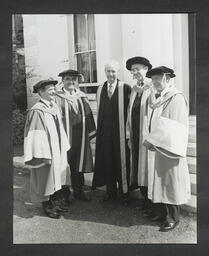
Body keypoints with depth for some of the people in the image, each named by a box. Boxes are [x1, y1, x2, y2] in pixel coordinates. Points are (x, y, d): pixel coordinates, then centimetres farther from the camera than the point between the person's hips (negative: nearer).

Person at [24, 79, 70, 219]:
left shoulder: (54, 107, 6)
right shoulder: (37, 111, -17)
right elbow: (36, 136, -19)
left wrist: (64, 148, 12)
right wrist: (44, 155, -21)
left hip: (57, 151, 8)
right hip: (45, 151, -8)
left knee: (54, 176, 17)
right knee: (45, 178, 6)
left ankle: (52, 200, 32)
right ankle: (46, 205, 21)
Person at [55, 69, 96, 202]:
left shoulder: (82, 97, 9)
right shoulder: (58, 98, -5)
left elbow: (88, 116, 11)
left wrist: (90, 133, 7)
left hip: (81, 138, 4)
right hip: (65, 138, -4)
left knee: (79, 164, 12)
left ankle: (78, 191, 27)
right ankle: (64, 193, 21)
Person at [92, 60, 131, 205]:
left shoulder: (126, 88, -5)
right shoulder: (100, 89, 10)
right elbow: (99, 110, 13)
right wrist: (99, 129, 10)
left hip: (120, 131, -4)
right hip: (104, 131, 4)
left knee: (122, 161, 5)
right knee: (107, 161, 10)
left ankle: (124, 193, 20)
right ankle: (111, 192, 25)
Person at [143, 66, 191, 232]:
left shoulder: (177, 98, -14)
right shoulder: (158, 99, 11)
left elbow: (172, 127, -20)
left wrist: (151, 140, -16)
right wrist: (152, 140, 2)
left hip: (171, 148, -8)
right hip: (160, 148, 8)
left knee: (171, 182, 2)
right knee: (159, 181, 13)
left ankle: (173, 218, 15)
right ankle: (162, 213, 26)